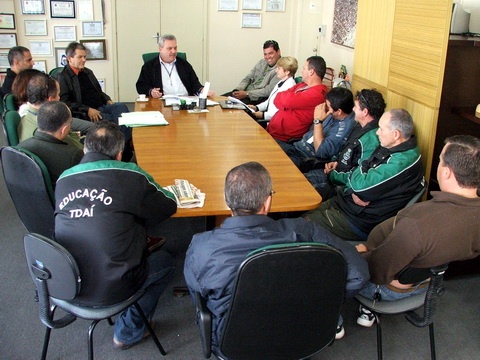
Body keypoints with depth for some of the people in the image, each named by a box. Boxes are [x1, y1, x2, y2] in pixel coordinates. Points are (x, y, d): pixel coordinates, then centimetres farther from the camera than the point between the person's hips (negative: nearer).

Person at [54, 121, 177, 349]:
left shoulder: (63, 179, 1)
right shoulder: (130, 175, -13)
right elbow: (168, 207, 1)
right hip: (109, 290, -5)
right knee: (164, 261, 22)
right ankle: (128, 333, 29)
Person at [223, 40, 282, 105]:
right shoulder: (261, 62, 14)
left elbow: (268, 91, -18)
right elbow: (247, 78, 14)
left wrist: (246, 94, -19)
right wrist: (237, 90, -6)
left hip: (257, 99, -8)